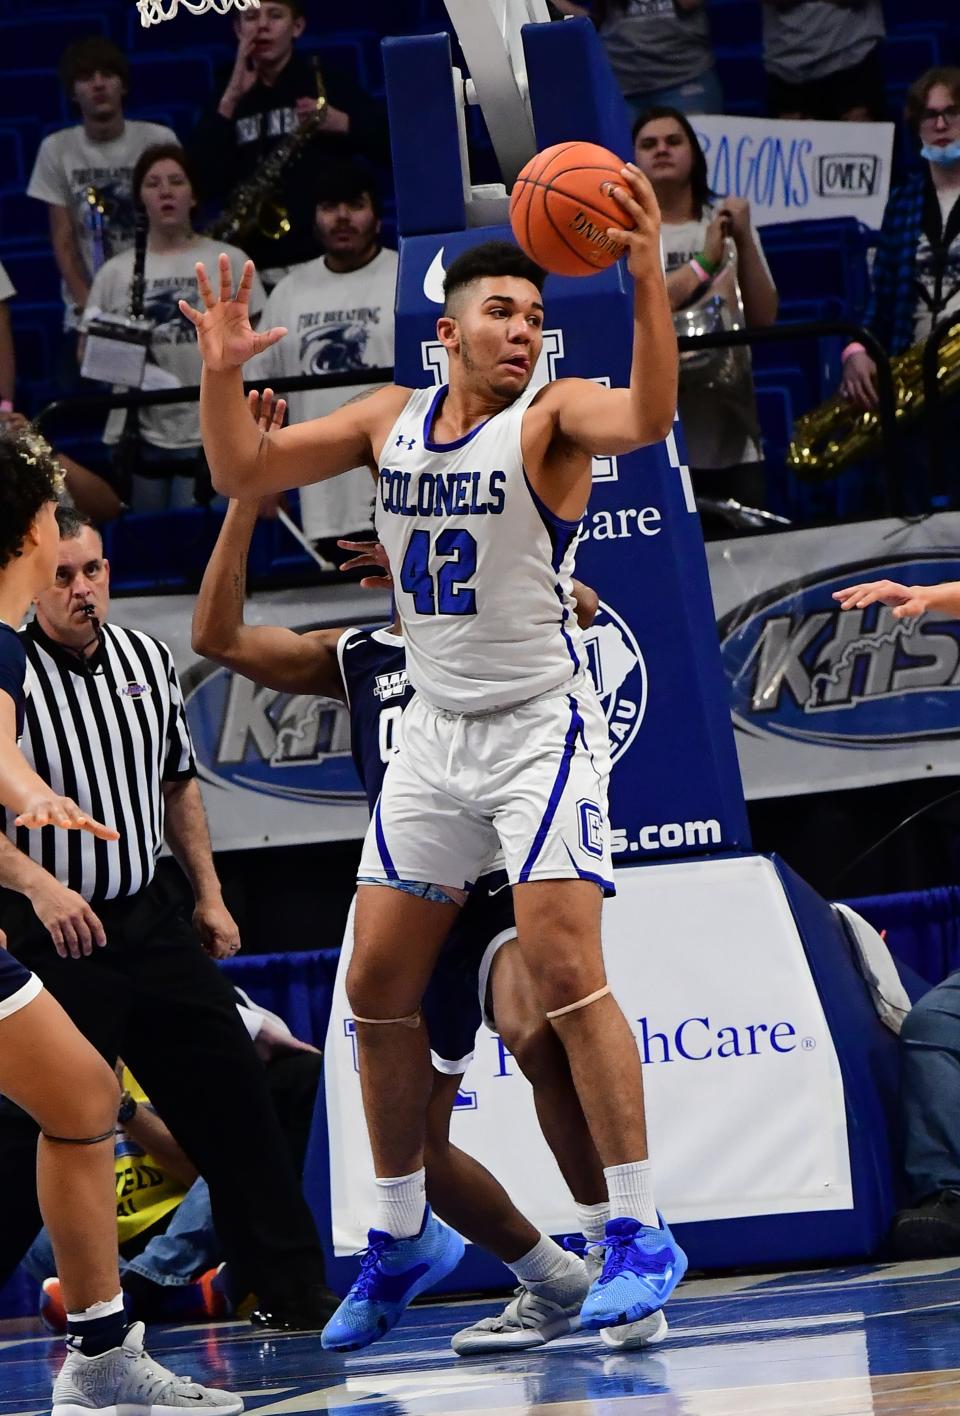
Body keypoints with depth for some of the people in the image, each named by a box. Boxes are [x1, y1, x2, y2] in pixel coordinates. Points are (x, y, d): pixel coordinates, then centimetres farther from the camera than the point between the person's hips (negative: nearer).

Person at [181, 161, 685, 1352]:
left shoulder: (552, 415, -10)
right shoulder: (389, 420, 6)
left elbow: (647, 418, -32)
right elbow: (241, 473, 9)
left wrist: (648, 282, -45)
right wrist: (222, 373, -8)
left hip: (540, 724, -6)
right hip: (434, 728, 6)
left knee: (562, 966, -17)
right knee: (378, 986, 8)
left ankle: (640, 1231, -11)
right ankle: (404, 1236, 22)